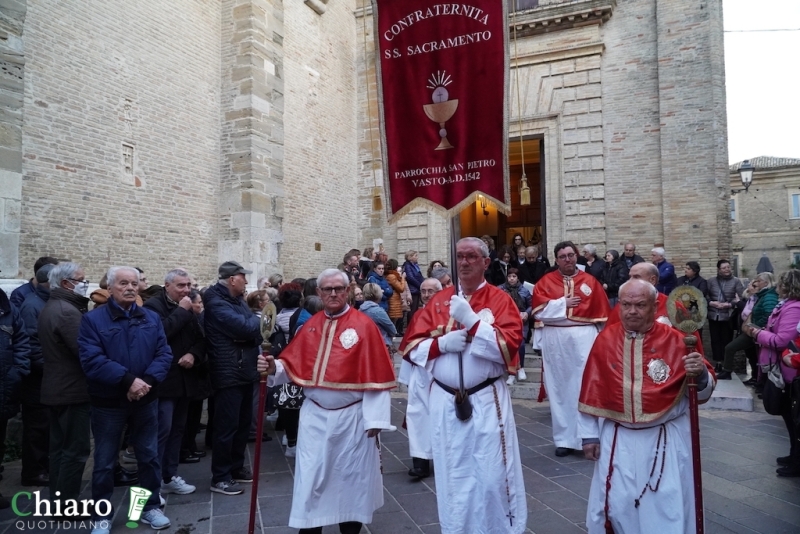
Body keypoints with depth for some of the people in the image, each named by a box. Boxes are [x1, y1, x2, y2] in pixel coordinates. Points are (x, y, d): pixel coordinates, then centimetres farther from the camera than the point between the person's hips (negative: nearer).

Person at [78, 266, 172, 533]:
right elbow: (92, 360, -19)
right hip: (108, 402, -3)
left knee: (149, 456, 14)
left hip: (146, 400, 3)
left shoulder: (152, 318, 3)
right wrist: (128, 380, -26)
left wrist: (147, 380, -20)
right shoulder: (93, 319, -8)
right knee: (104, 461, 10)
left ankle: (151, 507, 30)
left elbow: (164, 354, -3)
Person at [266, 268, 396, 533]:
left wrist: (374, 418, -13)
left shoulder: (363, 325, -9)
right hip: (315, 415, 4)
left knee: (351, 477, 12)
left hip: (352, 417, -3)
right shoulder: (310, 326, 5)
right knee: (311, 478, 9)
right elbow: (293, 364, 4)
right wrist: (274, 367, -18)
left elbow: (375, 375, -11)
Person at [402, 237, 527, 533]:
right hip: (445, 402, 3)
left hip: (487, 401, -3)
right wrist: (442, 343, -16)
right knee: (452, 478, 13)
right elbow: (410, 345, 2)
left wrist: (470, 320, -22)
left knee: (493, 477, 2)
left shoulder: (500, 300, -2)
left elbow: (508, 346, -14)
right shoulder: (438, 301, 6)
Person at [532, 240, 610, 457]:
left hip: (584, 338, 0)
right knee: (559, 388, 6)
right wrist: (563, 303, -9)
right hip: (555, 340, 1)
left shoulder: (590, 281, 6)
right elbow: (539, 309, -6)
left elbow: (601, 313, 5)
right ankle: (564, 439, 16)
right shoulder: (546, 281, 4)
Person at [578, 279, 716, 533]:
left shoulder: (676, 341, -7)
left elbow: (703, 392, -8)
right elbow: (592, 391, 2)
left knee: (665, 506, 10)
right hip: (616, 439, 2)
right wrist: (589, 434, 3)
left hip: (666, 440, -1)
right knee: (616, 505, 11)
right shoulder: (605, 339, -3)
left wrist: (700, 374, -30)